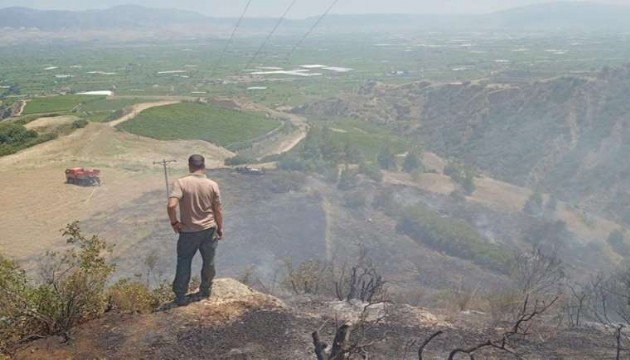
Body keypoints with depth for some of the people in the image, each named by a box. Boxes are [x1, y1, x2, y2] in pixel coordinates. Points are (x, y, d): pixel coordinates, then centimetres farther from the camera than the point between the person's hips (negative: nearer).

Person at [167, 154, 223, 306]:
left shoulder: (180, 183, -14)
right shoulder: (212, 185, -7)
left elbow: (171, 205, -25)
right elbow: (217, 210, -2)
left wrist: (174, 222, -9)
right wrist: (220, 229, 11)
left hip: (188, 231, -1)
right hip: (209, 230, 2)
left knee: (184, 262, 13)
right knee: (209, 262, 17)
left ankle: (180, 296, 17)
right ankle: (205, 291, 31)